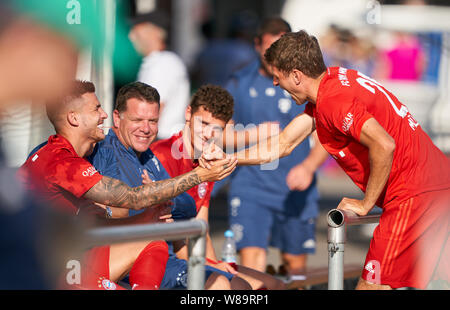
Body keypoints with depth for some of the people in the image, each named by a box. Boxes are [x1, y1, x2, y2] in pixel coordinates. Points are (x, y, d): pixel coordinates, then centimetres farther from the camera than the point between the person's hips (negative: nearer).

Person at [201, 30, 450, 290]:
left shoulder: (333, 98, -16)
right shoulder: (333, 81, 16)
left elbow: (384, 145, -26)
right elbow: (283, 144, 22)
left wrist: (366, 204, -14)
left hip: (413, 195, -11)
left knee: (371, 286, -8)